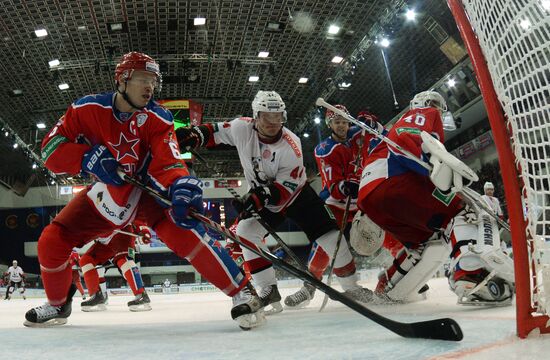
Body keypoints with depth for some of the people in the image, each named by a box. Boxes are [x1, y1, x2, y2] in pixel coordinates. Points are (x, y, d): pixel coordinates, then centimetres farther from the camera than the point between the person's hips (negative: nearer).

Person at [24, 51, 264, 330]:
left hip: (149, 190, -3)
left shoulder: (158, 118, -17)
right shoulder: (87, 109, -13)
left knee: (183, 231, -31)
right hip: (108, 192, 3)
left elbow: (168, 163, -27)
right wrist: (88, 158, -31)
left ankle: (241, 291, -23)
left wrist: (182, 187, -49)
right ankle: (58, 305, 27)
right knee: (51, 241, -2)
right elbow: (51, 148, -13)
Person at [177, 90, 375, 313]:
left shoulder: (291, 146, -29)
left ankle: (351, 287, 8)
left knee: (328, 234, -10)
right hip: (261, 198, 3)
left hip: (297, 194, -2)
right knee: (245, 232, -20)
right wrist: (193, 135, -21)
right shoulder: (242, 128, -20)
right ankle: (268, 289, -10)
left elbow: (284, 189, -30)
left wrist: (257, 199, -43)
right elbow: (216, 132, -2)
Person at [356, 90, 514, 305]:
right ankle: (472, 277, -37)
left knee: (428, 240, 22)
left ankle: (386, 289, 25)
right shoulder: (427, 113, 16)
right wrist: (443, 160, -22)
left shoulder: (406, 120, 43)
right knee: (464, 213, -10)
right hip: (393, 181, -9)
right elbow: (404, 140, -9)